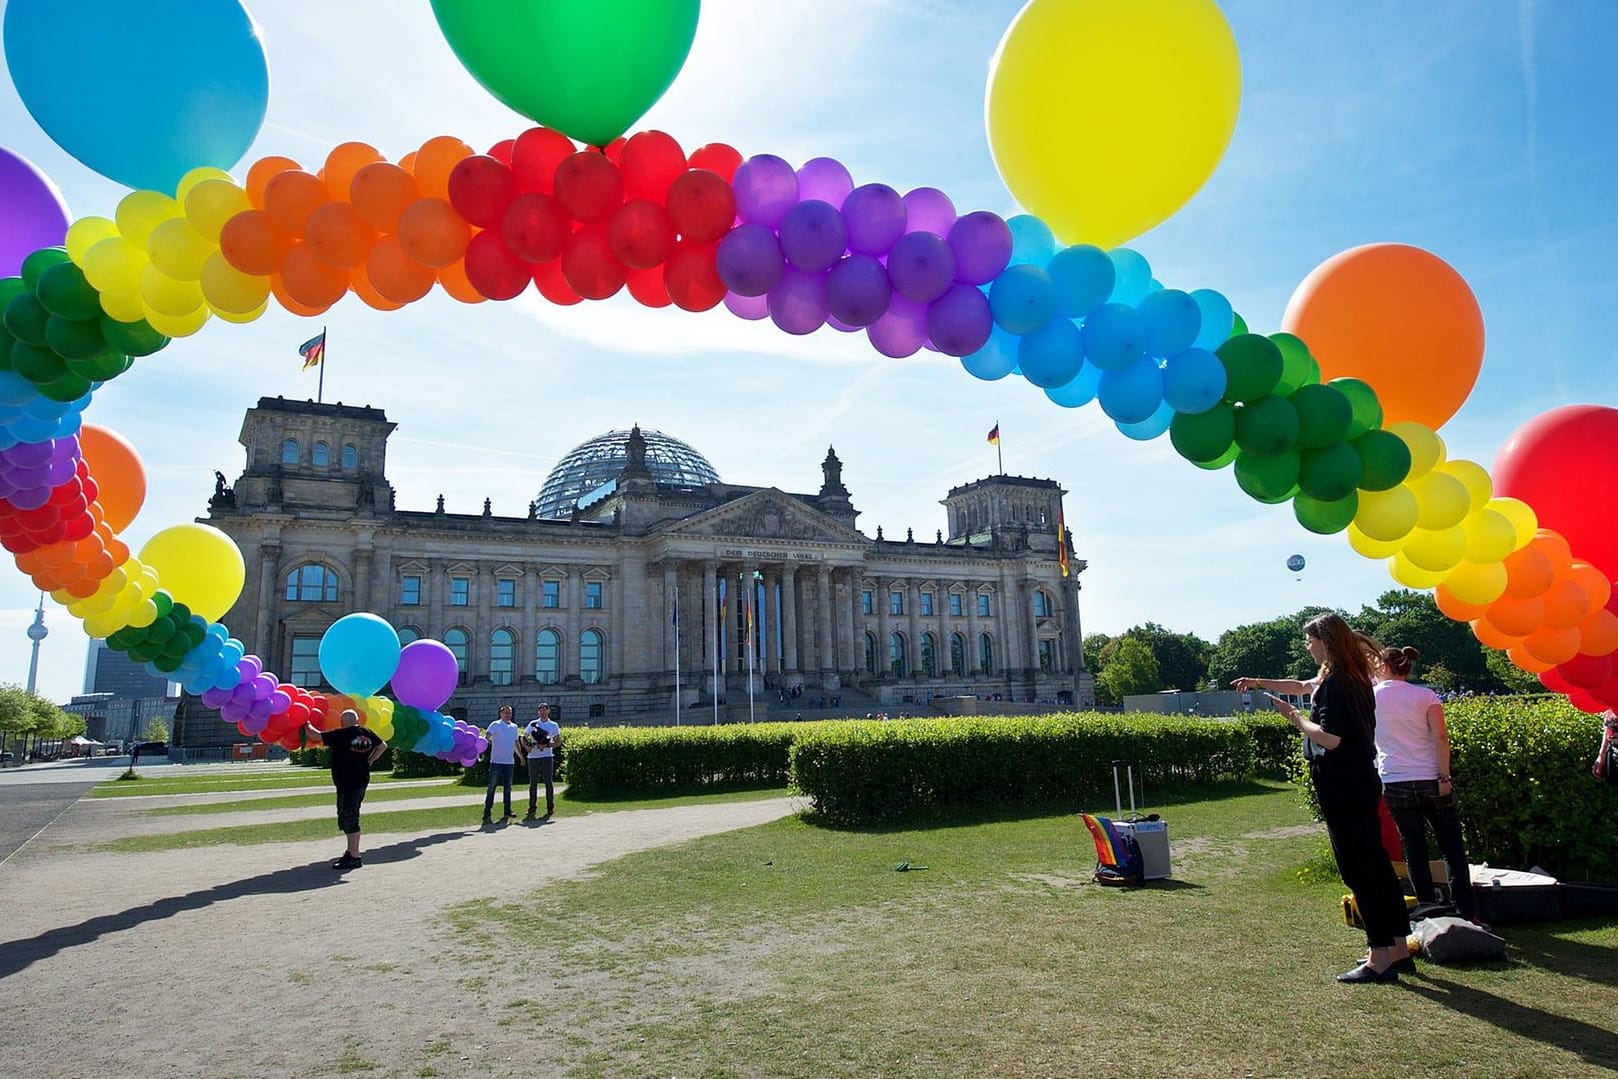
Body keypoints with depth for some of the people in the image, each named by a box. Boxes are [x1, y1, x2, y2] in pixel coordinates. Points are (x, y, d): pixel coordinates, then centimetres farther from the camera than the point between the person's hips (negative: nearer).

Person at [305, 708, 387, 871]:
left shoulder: (340, 735, -15)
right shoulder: (367, 732, 5)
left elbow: (315, 735, -10)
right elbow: (383, 746, 19)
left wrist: (307, 725, 9)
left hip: (347, 783, -8)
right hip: (362, 780, 8)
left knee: (349, 820, -4)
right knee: (349, 818, 19)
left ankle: (354, 857, -2)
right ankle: (351, 852, 26)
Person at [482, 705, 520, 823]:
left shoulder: (514, 727, 13)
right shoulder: (495, 725, -5)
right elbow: (486, 736, -18)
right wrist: (487, 740, -40)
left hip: (509, 762, 5)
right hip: (496, 761, -5)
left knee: (508, 787, 10)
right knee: (492, 787, -2)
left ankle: (507, 810, 17)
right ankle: (487, 811, 2)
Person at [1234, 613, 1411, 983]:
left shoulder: (1334, 683, -18)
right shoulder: (1351, 677, 12)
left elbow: (1329, 738, -25)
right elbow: (1303, 685, 29)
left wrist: (1296, 718, -11)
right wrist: (1259, 682, 31)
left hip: (1342, 787, -10)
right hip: (1362, 782, 10)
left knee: (1358, 870, -5)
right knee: (1375, 865, 15)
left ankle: (1380, 959, 0)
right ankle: (1398, 949, 23)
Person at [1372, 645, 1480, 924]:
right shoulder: (1426, 696, 1)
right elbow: (1440, 737, -9)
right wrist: (1444, 777, -8)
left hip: (1394, 784, 0)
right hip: (1430, 780, 0)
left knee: (1414, 849, 9)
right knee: (1452, 848, 8)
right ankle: (1467, 911, 7)